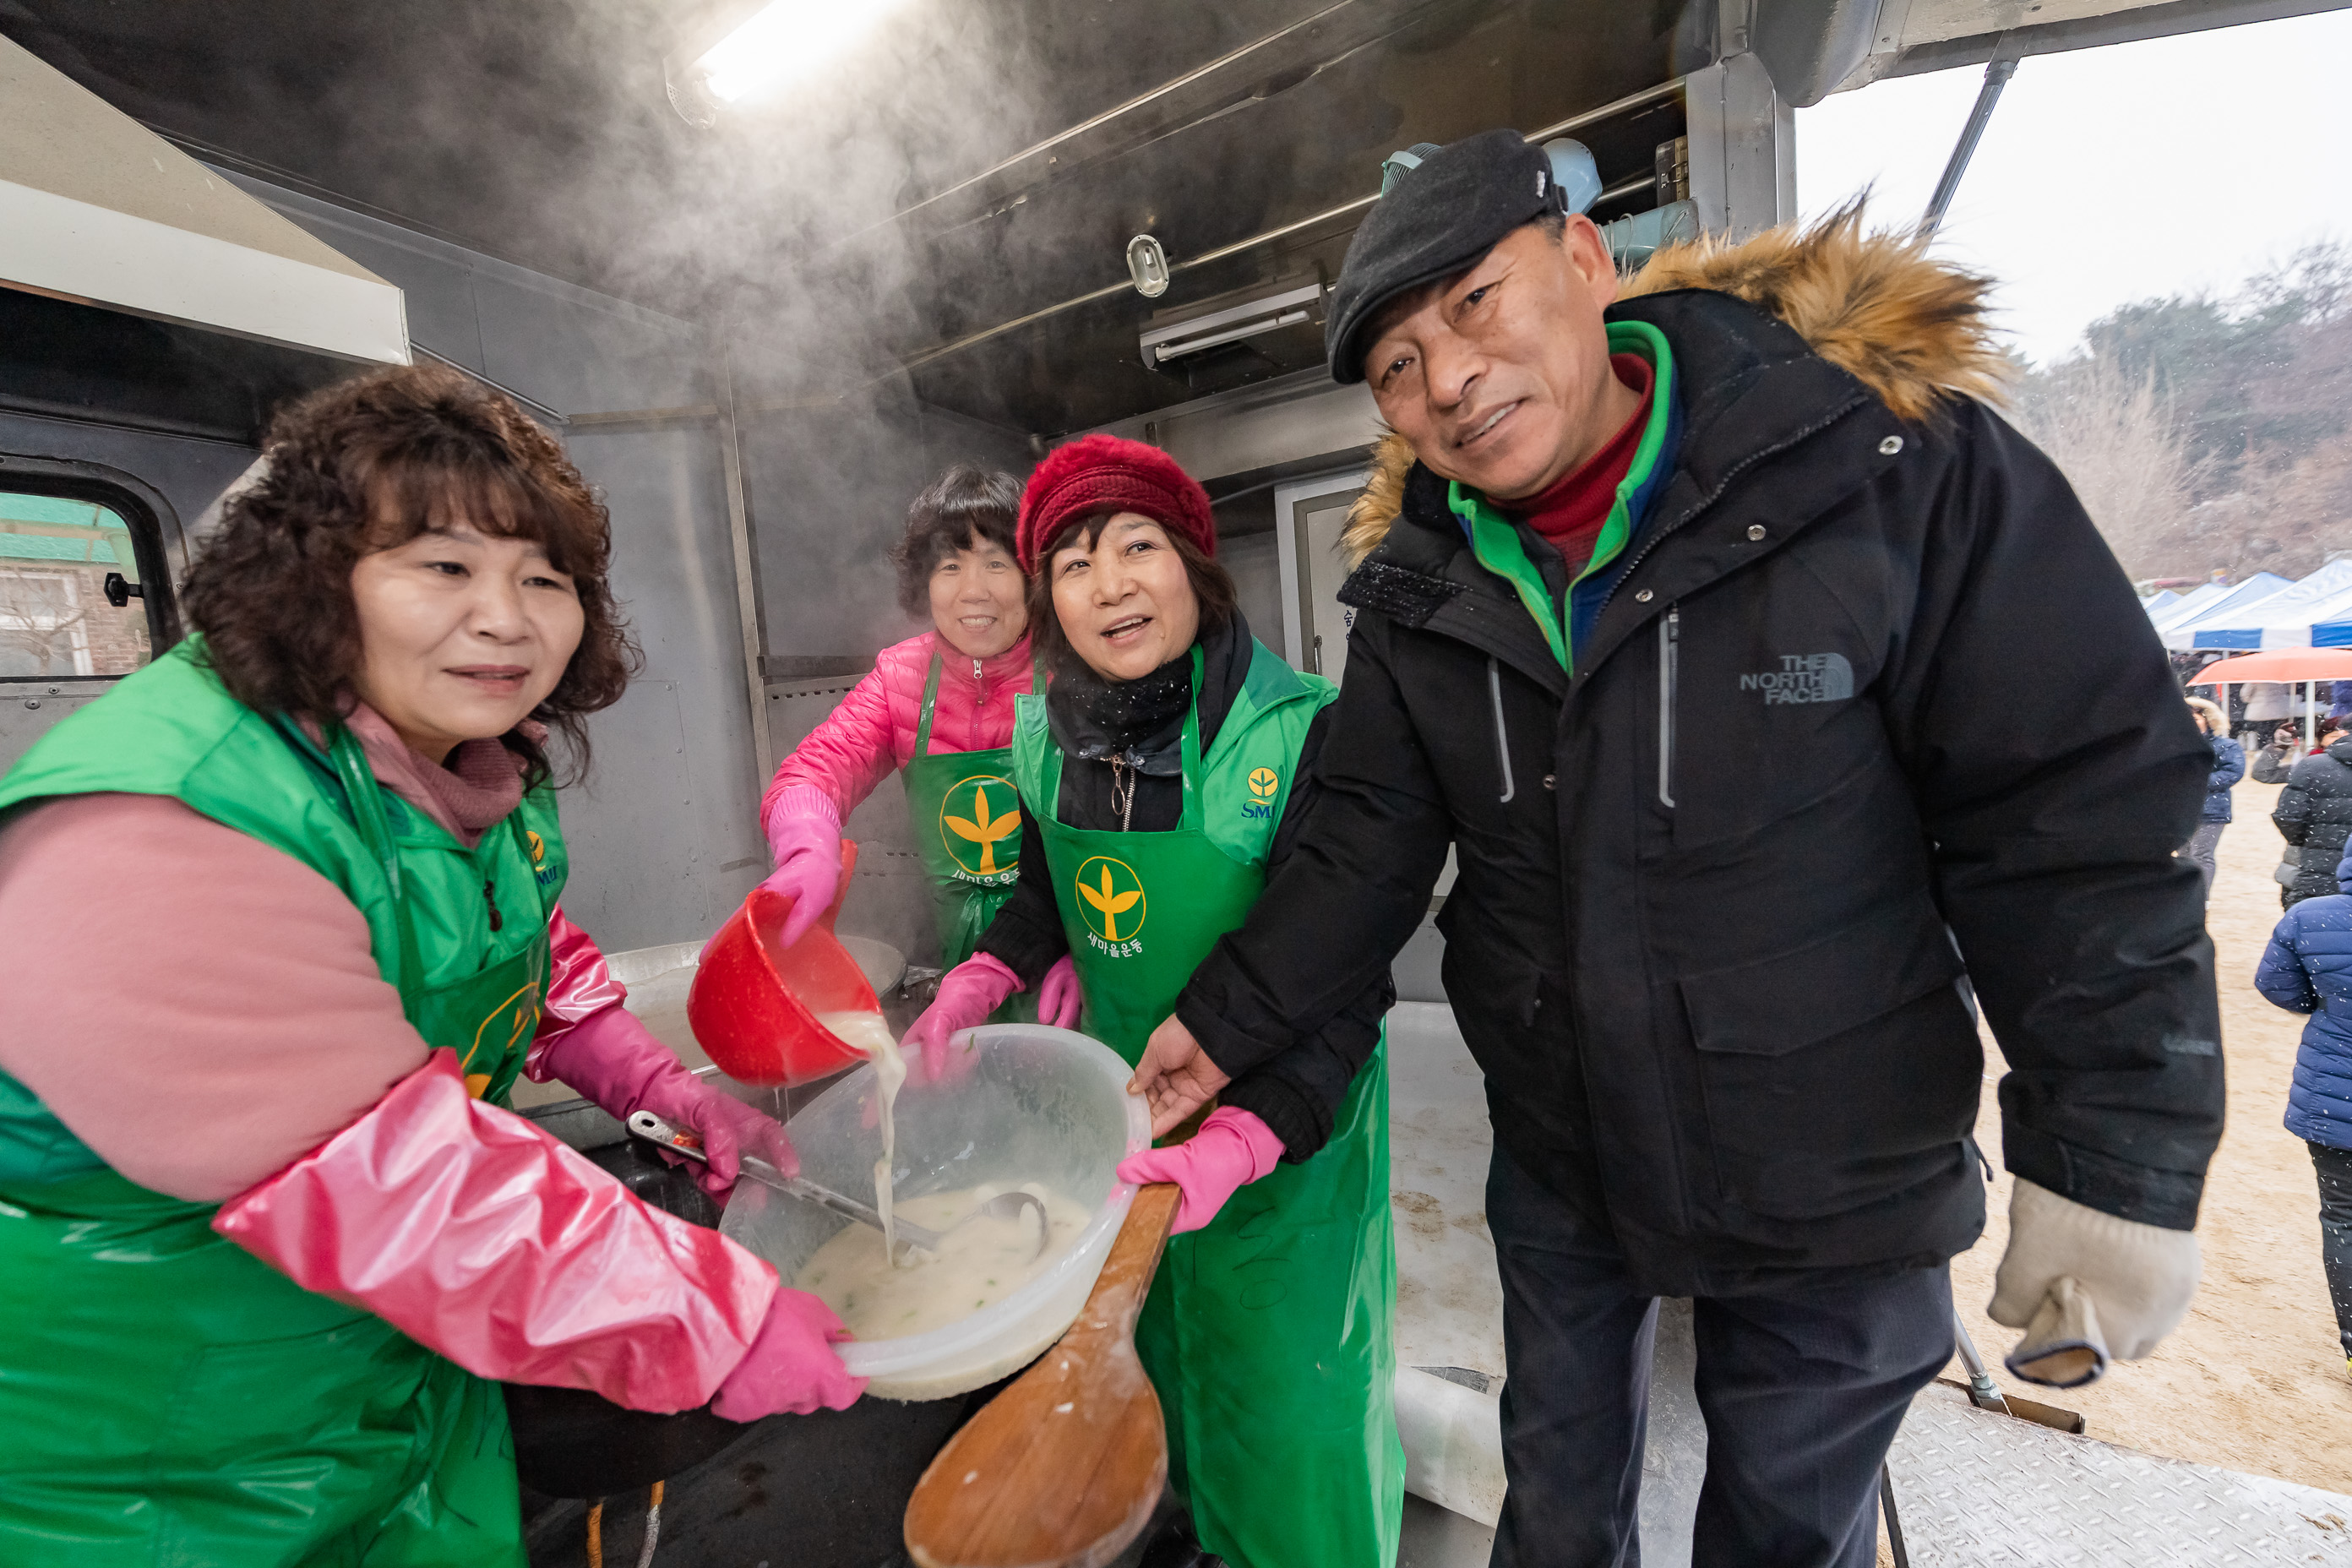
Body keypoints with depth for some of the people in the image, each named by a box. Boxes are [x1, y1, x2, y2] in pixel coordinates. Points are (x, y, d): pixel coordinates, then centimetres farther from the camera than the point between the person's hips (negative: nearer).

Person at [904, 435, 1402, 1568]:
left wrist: (1234, 1147, -33)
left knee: (1284, 1380, 13)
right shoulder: (1043, 731, -7)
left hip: (1279, 1120, -5)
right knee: (1148, 1343, 27)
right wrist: (974, 986, -4)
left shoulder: (1302, 732, -25)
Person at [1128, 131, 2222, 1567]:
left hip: (1835, 1183, -2)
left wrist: (2118, 1161, -15)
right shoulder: (1416, 590, -7)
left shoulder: (1892, 457, -17)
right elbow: (1369, 846, -5)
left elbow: (2084, 808, -14)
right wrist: (1227, 1019, -9)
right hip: (1559, 1166, 3)